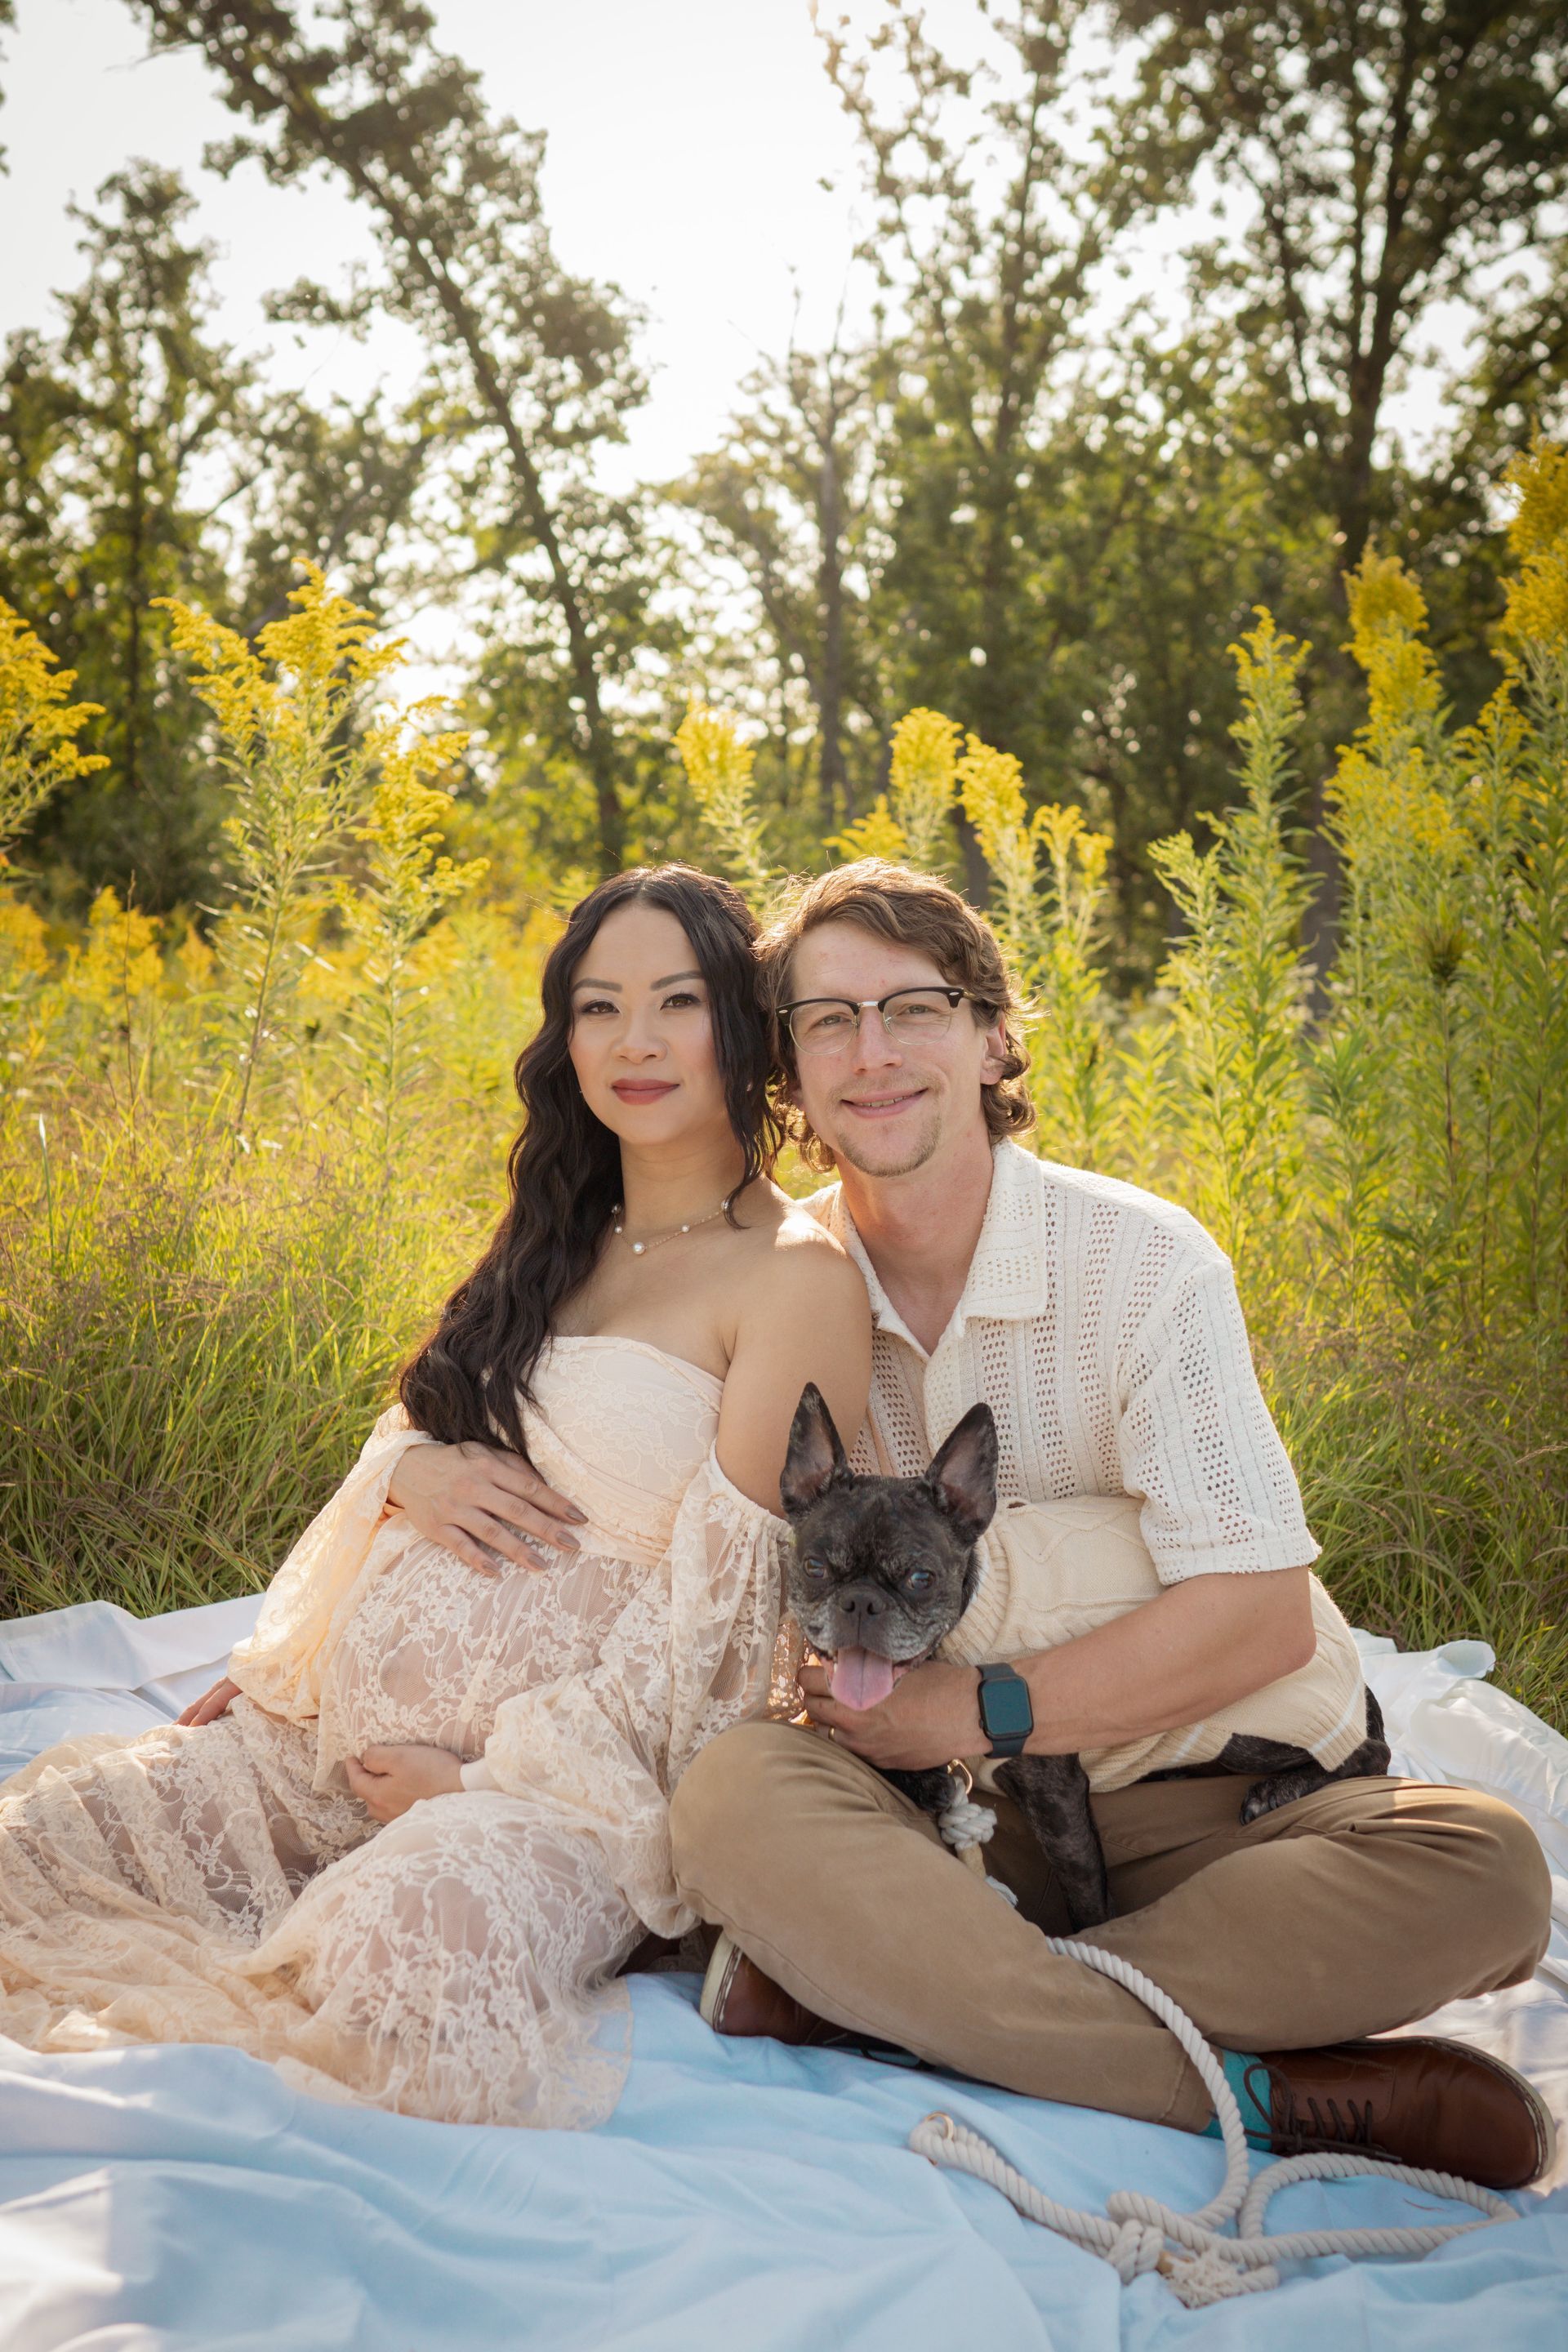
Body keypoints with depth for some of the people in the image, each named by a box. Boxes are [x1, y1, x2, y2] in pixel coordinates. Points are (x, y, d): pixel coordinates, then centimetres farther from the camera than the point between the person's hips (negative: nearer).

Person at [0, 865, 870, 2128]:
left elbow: (721, 1605, -12)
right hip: (353, 1726, 6)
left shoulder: (797, 1276, -9)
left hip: (570, 1756, -5)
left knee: (416, 1935, -35)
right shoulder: (560, 1236, 14)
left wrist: (494, 1776, -12)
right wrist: (410, 1465, -2)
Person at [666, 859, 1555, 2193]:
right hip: (919, 1818, 1)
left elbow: (1262, 1619, -14)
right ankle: (1259, 2092, -30)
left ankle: (851, 1983, -31)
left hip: (1168, 1806, 0)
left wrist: (974, 1713, -17)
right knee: (734, 1795, -33)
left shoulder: (1145, 1264, -8)